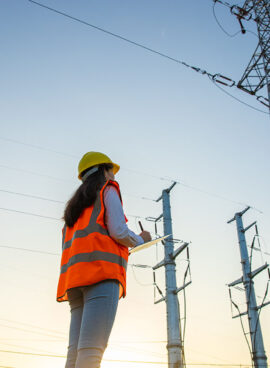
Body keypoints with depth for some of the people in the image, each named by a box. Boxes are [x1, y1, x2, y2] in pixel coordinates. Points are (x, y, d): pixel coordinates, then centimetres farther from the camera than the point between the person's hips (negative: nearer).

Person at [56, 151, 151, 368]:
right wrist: (141, 240, 17)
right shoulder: (108, 190, 12)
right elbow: (118, 231, -4)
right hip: (103, 271, -7)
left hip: (74, 276, 8)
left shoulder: (75, 204, 33)